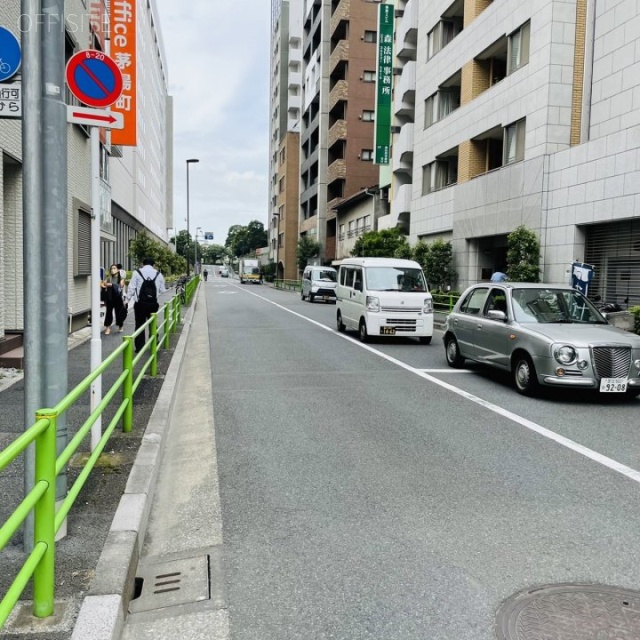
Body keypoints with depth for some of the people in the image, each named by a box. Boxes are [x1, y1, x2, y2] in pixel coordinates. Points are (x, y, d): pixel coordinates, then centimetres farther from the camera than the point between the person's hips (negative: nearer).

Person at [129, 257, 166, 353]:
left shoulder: (137, 273, -4)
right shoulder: (158, 274, 2)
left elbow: (131, 288, -7)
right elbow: (162, 290, 5)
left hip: (140, 303, -2)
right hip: (153, 303, 2)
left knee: (139, 324, 7)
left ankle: (139, 347, 8)